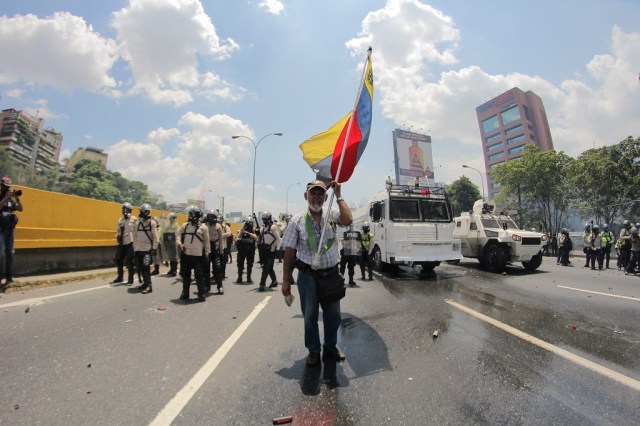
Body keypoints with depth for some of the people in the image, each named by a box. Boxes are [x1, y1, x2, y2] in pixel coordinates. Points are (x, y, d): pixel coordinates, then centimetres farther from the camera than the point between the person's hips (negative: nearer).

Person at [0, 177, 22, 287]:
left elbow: (20, 209, 4)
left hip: (10, 229, 4)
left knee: (9, 253, 6)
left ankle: (9, 277, 10)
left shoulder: (11, 199, 11)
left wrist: (17, 198, -6)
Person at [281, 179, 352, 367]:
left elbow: (347, 220, -24)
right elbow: (289, 253, -4)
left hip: (331, 274, 2)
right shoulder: (297, 220, -5)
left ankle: (330, 347, 41)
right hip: (308, 276, -2)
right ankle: (313, 351, 35)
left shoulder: (332, 215, -1)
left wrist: (338, 196, -18)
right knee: (310, 316, 12)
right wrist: (286, 280, -4)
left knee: (333, 315, 17)